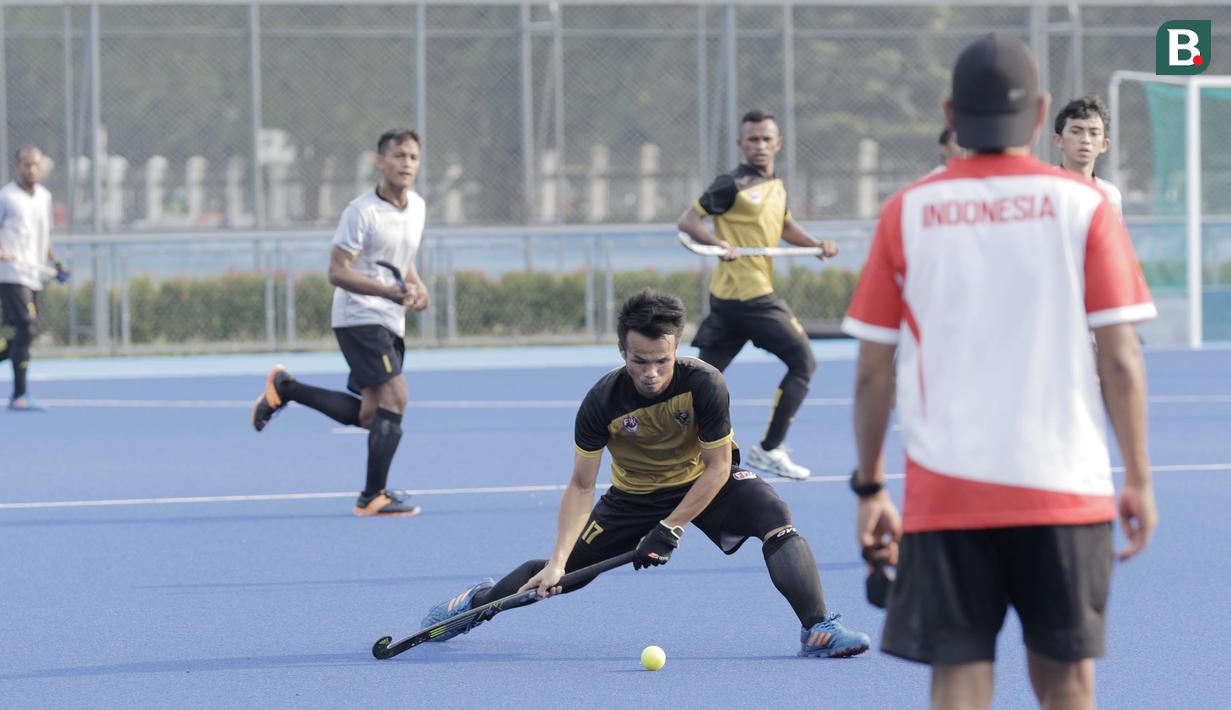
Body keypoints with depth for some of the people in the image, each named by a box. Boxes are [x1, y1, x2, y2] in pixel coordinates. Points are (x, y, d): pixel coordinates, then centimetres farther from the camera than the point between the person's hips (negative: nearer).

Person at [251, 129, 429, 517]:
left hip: (389, 323, 9)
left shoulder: (417, 207, 10)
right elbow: (338, 271, -17)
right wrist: (389, 291, -26)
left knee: (368, 416, 9)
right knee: (395, 397, -18)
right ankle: (373, 497, -12)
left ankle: (284, 388, 22)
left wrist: (417, 288, 4)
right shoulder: (361, 211, -15)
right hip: (360, 316, -8)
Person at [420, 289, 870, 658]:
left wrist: (670, 529, -24)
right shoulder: (602, 403, -26)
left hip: (705, 484, -1)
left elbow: (718, 466, -21)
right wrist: (557, 562, -26)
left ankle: (818, 629, -30)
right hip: (634, 494, 1)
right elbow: (581, 486, -18)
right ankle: (477, 601, 32)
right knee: (560, 572, 1)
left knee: (774, 516, -29)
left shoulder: (705, 385, -30)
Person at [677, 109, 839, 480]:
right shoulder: (733, 185, -11)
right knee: (803, 362, 1)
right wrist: (717, 243, -31)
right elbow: (688, 220, -14)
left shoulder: (776, 185, 14)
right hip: (751, 296, -8)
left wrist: (816, 243, 13)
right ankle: (768, 449, 5)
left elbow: (784, 225, 29)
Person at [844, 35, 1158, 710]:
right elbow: (1119, 359, -3)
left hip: (942, 494, 0)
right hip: (1064, 487, 0)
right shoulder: (1082, 205, 0)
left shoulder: (905, 214, 3)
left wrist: (869, 487, 13)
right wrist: (1138, 480, 4)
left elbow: (872, 371, 4)